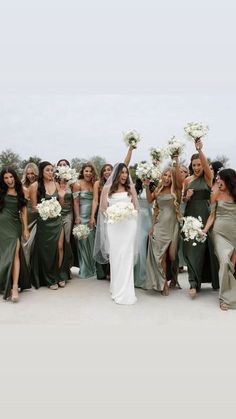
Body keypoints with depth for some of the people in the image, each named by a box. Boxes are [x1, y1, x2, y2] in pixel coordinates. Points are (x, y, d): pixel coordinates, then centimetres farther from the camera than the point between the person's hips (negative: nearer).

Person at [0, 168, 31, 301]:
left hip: (15, 225, 1)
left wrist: (26, 229, 7)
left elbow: (24, 211, 10)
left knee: (15, 253, -11)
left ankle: (15, 287, -14)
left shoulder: (20, 192, 10)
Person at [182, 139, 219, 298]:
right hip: (190, 215, 3)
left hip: (205, 215, -3)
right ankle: (194, 283, 1)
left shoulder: (208, 177, 0)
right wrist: (187, 196, -7)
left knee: (204, 247, 2)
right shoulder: (187, 180, 9)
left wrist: (200, 149, -34)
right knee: (191, 248, -3)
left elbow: (206, 164, -21)